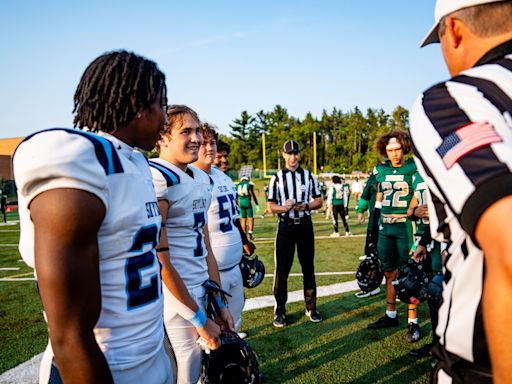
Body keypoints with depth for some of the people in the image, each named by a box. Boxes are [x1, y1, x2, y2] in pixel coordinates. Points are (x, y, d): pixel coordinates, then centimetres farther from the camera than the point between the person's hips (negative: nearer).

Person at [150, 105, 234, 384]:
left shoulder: (203, 180, 9)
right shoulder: (156, 178, -18)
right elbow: (161, 261, -19)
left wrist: (219, 302, 13)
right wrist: (200, 319, -13)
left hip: (201, 288, 8)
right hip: (173, 293, -8)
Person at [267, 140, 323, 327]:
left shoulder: (309, 176, 6)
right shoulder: (277, 177, 1)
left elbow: (318, 201, 8)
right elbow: (271, 206, 0)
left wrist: (306, 206, -13)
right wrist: (284, 207, -21)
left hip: (305, 225, 2)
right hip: (286, 226, -2)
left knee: (308, 267, 10)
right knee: (282, 269, -1)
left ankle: (311, 307, 23)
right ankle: (280, 310, 10)